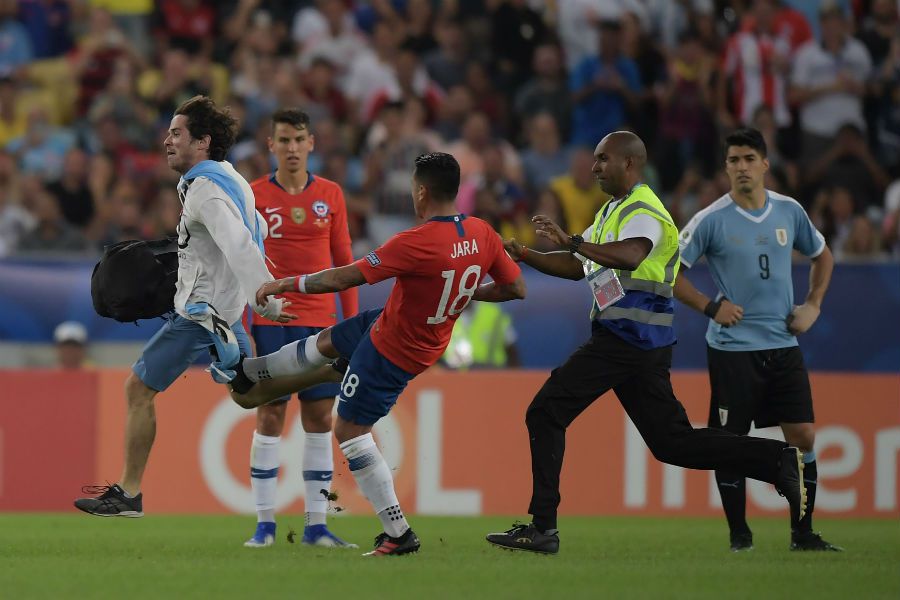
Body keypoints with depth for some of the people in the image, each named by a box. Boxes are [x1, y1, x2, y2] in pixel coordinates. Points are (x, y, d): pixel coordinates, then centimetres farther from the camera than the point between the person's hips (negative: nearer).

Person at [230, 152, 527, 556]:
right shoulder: (482, 234, -12)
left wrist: (284, 285, -13)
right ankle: (248, 373, 53)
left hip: (392, 350, -8)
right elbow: (515, 288, 0)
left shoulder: (416, 243, -33)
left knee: (349, 429, 4)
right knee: (325, 342, 28)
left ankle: (398, 534, 4)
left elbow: (342, 279, -26)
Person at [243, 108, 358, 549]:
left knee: (319, 416, 1)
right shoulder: (253, 196, 1)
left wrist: (352, 323, 6)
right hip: (270, 321, -2)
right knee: (269, 416, -3)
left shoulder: (330, 195, 8)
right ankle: (264, 524, 1)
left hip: (320, 322, 2)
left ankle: (316, 525, 5)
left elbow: (344, 261, 12)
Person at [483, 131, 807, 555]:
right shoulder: (612, 211, 22)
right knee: (672, 442, 8)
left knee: (546, 414, -7)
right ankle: (777, 461, 0)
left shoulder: (642, 210, -11)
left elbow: (630, 256, -33)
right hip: (645, 344, 10)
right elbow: (577, 267, 27)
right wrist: (524, 256, 16)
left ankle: (542, 527, -8)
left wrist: (572, 242, -37)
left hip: (626, 335, -10)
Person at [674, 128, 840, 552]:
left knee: (803, 435, -1)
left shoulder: (789, 211, 5)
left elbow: (821, 256, 22)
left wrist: (813, 305, 10)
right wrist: (711, 307, -12)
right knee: (731, 442, -4)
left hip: (783, 343, 3)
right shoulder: (711, 220, -7)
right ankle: (739, 534, 8)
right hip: (731, 347, -3)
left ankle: (803, 532, 9)